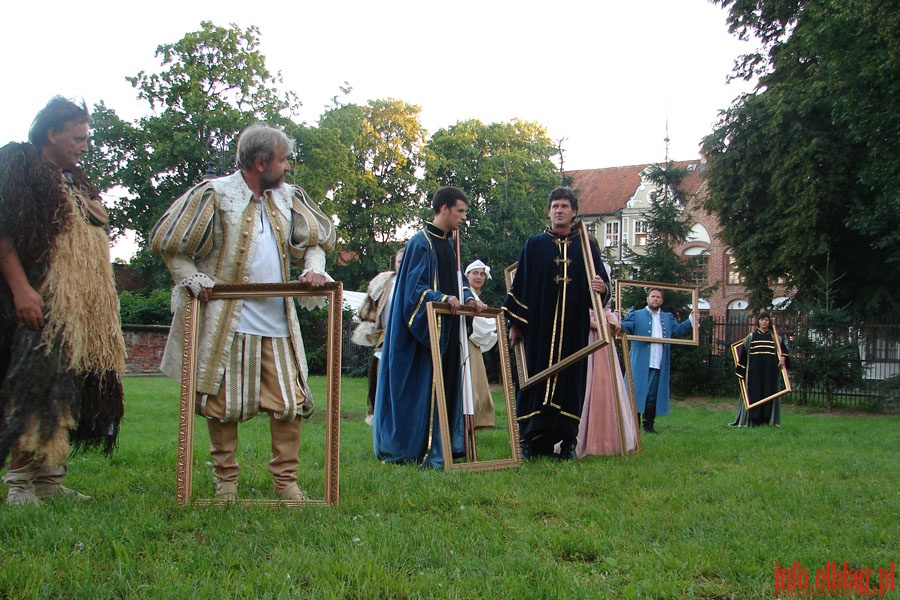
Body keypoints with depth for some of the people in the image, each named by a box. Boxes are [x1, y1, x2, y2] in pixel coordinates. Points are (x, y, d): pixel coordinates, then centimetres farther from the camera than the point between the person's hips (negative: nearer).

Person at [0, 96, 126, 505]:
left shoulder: (76, 181, 22)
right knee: (34, 385, -10)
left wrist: (100, 301, 19)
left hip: (82, 308, 8)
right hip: (40, 302, -8)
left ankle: (50, 479, 12)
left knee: (68, 391, 7)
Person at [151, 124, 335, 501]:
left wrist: (314, 268, 1)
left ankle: (286, 478, 12)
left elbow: (315, 239, 21)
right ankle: (226, 480, 17)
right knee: (224, 402, 3)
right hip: (226, 322, -4)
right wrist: (191, 278, -10)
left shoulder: (288, 198, 11)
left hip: (278, 323, 4)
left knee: (290, 402, 0)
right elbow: (167, 242, 1)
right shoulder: (214, 195, -4)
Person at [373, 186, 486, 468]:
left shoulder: (449, 245, 18)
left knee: (447, 386, 9)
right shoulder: (421, 242, -9)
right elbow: (413, 287, -15)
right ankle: (420, 449, -3)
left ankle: (445, 445, 15)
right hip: (424, 329, -9)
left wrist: (469, 298, 1)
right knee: (424, 388, -8)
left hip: (447, 329, 9)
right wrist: (442, 298, -28)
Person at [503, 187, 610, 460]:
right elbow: (519, 285, 5)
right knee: (536, 377, -2)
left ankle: (567, 442, 5)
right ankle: (531, 440, 3)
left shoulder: (587, 247, 10)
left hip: (574, 327, 1)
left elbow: (602, 281, 7)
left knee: (570, 379, 0)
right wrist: (515, 323, -1)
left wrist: (602, 288, -17)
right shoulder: (534, 245, 8)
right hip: (538, 325, -1)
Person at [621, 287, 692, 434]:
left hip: (658, 365, 4)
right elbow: (625, 328, -3)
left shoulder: (668, 318, 20)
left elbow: (677, 330, 10)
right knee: (637, 393, -4)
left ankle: (648, 425, 14)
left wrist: (691, 321, -1)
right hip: (640, 364, -4)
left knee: (653, 396, 6)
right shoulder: (636, 315, 8)